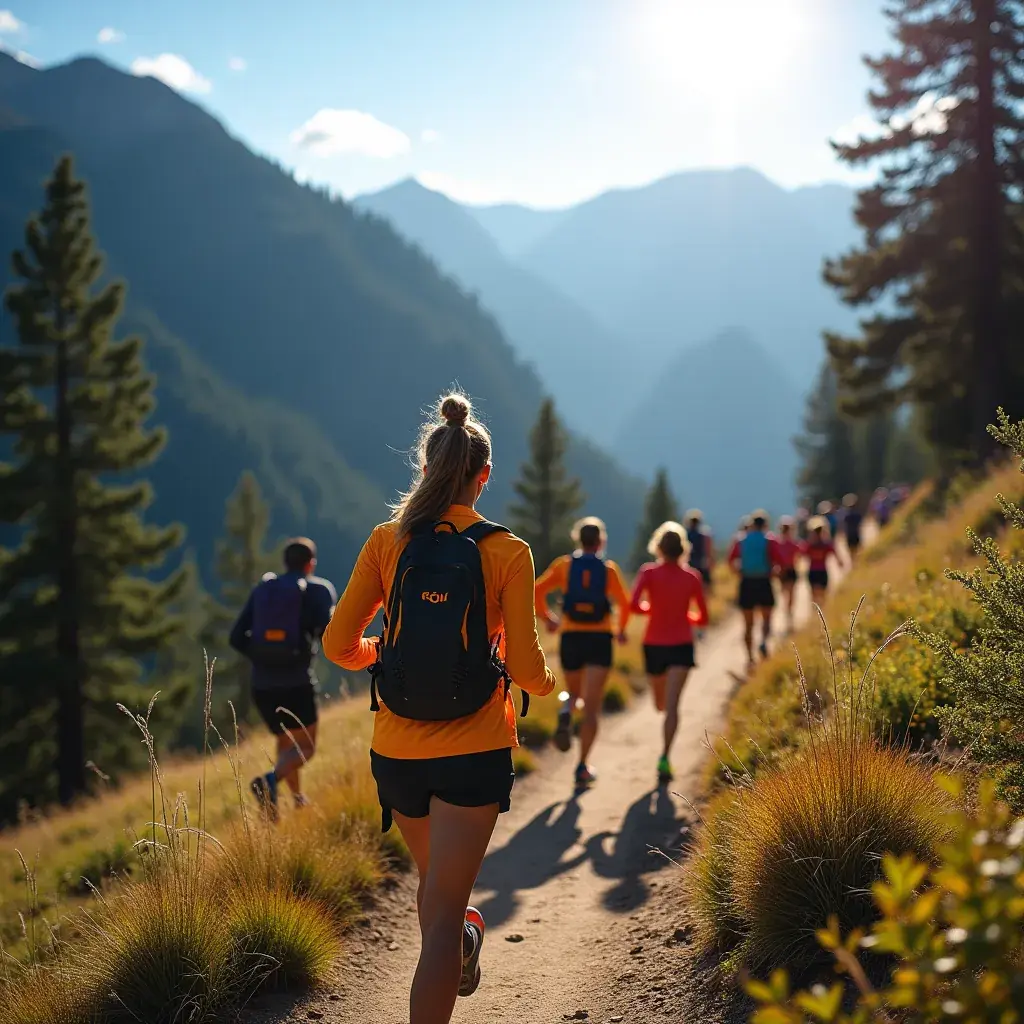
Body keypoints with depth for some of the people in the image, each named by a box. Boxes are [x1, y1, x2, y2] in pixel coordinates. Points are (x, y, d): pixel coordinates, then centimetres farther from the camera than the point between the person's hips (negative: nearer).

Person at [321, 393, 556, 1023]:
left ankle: (462, 948, 52)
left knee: (434, 878, 27)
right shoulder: (507, 553, -8)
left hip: (398, 751, 3)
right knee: (444, 908, -2)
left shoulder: (388, 541, -1)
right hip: (475, 752, -3)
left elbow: (340, 645, -2)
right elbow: (526, 668, -11)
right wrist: (548, 684, 13)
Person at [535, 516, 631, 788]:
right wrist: (622, 629, 11)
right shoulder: (609, 569, 2)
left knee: (574, 692, 26)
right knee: (591, 707, 2)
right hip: (600, 639, -1)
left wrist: (547, 618, 10)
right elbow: (624, 603, -7)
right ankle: (582, 767, -8)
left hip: (571, 638, 1)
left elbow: (537, 591, -5)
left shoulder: (564, 565, 4)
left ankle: (565, 712, -10)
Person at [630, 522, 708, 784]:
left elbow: (634, 605, -17)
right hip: (681, 646, -1)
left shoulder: (649, 572, -3)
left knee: (661, 704, 23)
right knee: (672, 704, -14)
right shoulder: (693, 577, 2)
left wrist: (651, 609, 3)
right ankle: (664, 758, -29)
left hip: (654, 645, 1)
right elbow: (702, 618, 7)